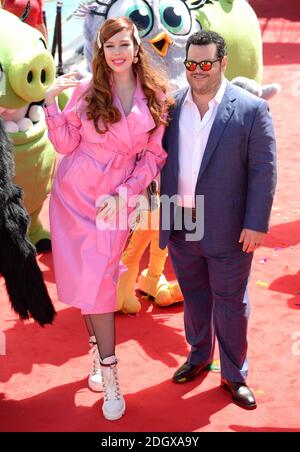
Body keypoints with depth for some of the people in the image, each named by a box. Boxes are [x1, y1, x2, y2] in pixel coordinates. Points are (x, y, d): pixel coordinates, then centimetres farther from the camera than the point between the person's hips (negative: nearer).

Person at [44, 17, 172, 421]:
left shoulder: (156, 95, -3)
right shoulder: (87, 90, -4)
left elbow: (155, 154, -1)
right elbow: (65, 144, -2)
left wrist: (125, 194, -10)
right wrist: (51, 101, -14)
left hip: (119, 197, 0)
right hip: (76, 193, 1)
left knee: (99, 279, -1)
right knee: (88, 277, 2)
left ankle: (107, 371, 13)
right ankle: (104, 359, 15)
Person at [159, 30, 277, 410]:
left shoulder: (251, 109, -9)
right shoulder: (171, 105, 2)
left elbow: (263, 171, -9)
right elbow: (158, 158, 8)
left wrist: (256, 224, -12)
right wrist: (161, 215, 4)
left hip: (227, 230, -3)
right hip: (180, 225, 4)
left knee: (230, 303, 9)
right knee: (193, 296, 20)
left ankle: (234, 375, 26)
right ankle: (199, 356, 40)